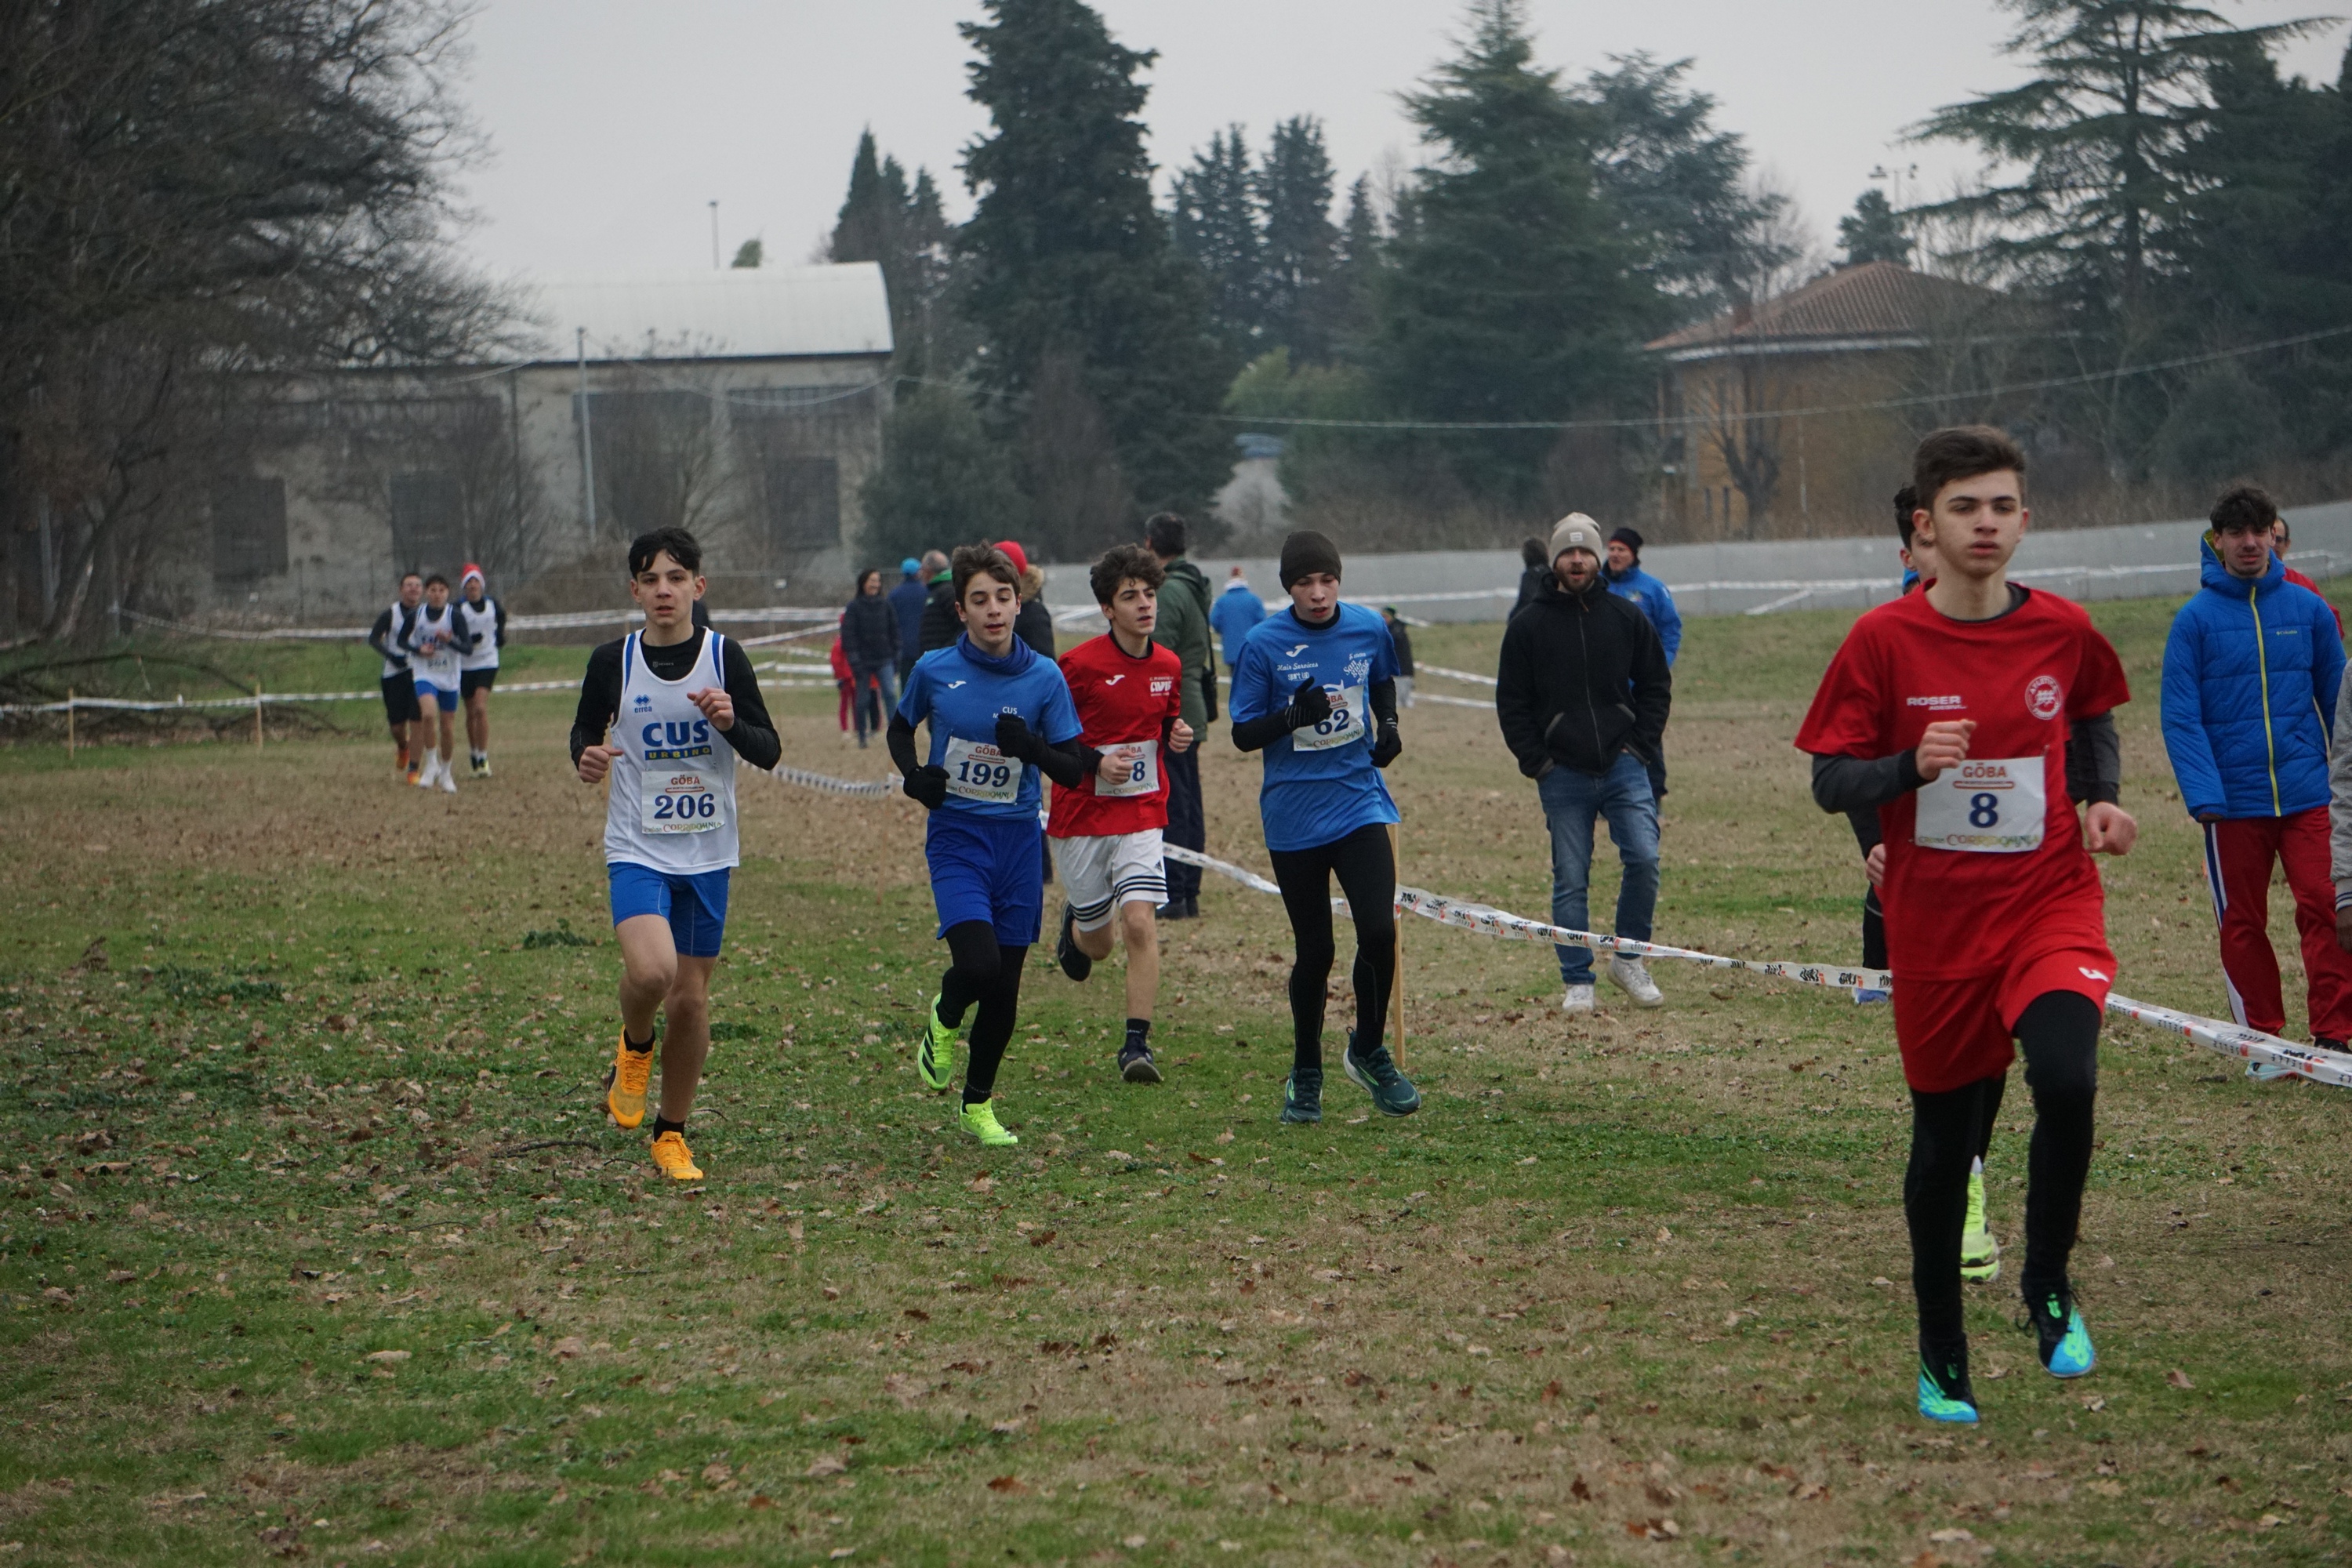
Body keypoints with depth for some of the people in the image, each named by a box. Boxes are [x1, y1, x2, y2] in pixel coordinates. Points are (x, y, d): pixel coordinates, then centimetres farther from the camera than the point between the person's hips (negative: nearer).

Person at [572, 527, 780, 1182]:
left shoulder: (724, 657, -2)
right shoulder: (613, 662, -3)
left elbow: (770, 752, 1)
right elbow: (585, 729, 14)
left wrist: (730, 723, -20)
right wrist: (586, 758, -10)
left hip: (706, 854, 2)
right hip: (637, 850, -2)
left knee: (691, 1000, 6)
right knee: (651, 970, -26)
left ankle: (672, 1133, 25)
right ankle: (634, 1048, 8)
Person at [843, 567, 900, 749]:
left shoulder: (885, 605, 7)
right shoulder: (854, 607, -2)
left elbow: (894, 632, 13)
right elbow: (848, 635, -5)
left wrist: (895, 657, 9)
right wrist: (854, 660, -12)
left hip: (884, 660, 2)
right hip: (863, 660, -1)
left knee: (890, 693, -16)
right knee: (863, 699, 5)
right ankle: (862, 736, 18)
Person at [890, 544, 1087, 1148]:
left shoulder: (1044, 677, -4)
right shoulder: (935, 670, -5)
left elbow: (1072, 770, -1)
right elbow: (900, 728, 14)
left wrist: (1032, 747, -22)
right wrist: (913, 775, -6)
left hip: (1019, 838, 2)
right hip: (955, 835, -2)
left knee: (1005, 986, 6)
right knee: (977, 964, -22)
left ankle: (978, 1103, 27)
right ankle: (943, 1022, 14)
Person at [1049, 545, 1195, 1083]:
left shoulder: (1168, 666, 2)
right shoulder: (1080, 665, -13)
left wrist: (1177, 736, -2)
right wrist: (1095, 762, -19)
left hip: (1142, 813, 2)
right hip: (1082, 813, -2)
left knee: (1140, 922, -17)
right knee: (1098, 943, 8)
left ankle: (1137, 1044, -13)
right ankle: (1075, 922, 46)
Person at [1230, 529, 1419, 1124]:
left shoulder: (1368, 629, 1)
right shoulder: (1263, 645, -8)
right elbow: (1243, 734, -5)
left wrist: (1388, 724, 3)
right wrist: (1294, 715, -23)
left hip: (1360, 802, 2)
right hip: (1294, 818, -2)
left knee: (1379, 931, -14)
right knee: (1315, 951, 3)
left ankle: (1369, 1050, 11)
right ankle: (1305, 1075, 24)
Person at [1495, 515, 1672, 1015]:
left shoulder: (1627, 617, 7)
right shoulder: (1528, 626, 3)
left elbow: (1656, 686, 13)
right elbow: (1511, 702, 6)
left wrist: (1640, 746, 2)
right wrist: (1537, 762, -2)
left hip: (1623, 766, 1)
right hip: (1563, 775, -1)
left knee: (1644, 859, -12)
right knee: (1570, 880, 1)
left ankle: (1629, 958, 8)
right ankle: (1578, 983, 9)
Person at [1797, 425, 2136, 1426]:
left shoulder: (2062, 631, -1)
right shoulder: (1884, 641, -7)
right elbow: (1830, 783, -5)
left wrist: (2105, 799, 2)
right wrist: (1913, 766, -23)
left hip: (2049, 903, 0)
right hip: (1934, 923, 0)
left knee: (2066, 1081, -25)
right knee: (1944, 1138, 9)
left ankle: (2048, 1288, 0)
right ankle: (1941, 1356, 28)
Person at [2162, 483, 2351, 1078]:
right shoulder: (2195, 619, -3)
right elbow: (2181, 717, -6)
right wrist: (2202, 794, -16)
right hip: (2232, 800, -1)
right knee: (2242, 923, 7)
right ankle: (2263, 1040, 17)